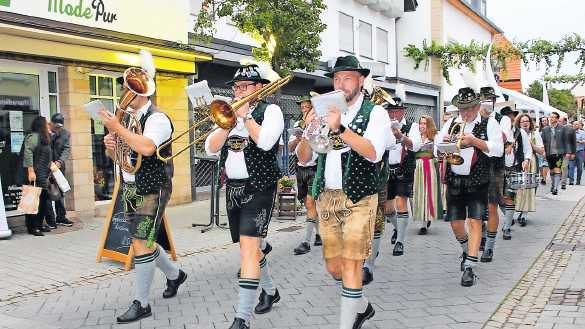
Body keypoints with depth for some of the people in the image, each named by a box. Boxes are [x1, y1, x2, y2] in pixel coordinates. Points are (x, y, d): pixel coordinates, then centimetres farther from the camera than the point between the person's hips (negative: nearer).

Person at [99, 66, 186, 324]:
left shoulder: (157, 118, -13)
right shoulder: (129, 119, 12)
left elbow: (147, 148, -32)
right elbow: (116, 156, 19)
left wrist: (116, 127, -25)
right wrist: (110, 145, -3)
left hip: (152, 191, -9)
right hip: (131, 190, 9)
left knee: (141, 244, -8)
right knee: (143, 242, 17)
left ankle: (141, 304, 4)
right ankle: (174, 274, 39)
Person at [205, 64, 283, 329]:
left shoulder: (270, 110, 0)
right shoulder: (231, 114, 17)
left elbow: (265, 141, -20)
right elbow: (210, 148, 7)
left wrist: (245, 115, -10)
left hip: (258, 188, -7)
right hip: (233, 188, 7)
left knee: (249, 245, -17)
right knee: (248, 245, 15)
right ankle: (269, 291, 37)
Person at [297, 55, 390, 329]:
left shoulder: (375, 112, 0)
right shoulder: (327, 111, 12)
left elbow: (373, 153, -19)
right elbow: (303, 158, 7)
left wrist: (340, 128, -29)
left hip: (358, 198, -5)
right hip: (325, 197, 5)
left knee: (350, 264, -8)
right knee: (333, 266, 11)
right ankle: (361, 306, 36)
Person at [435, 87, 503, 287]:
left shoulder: (489, 124, 1)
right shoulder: (451, 124, 11)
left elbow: (498, 150, -11)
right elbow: (437, 149, 7)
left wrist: (474, 140, -22)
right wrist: (443, 143, -15)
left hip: (478, 183, -3)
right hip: (454, 181, 3)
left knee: (475, 221, -9)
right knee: (455, 223, 7)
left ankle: (469, 268, -4)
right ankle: (467, 249, 38)